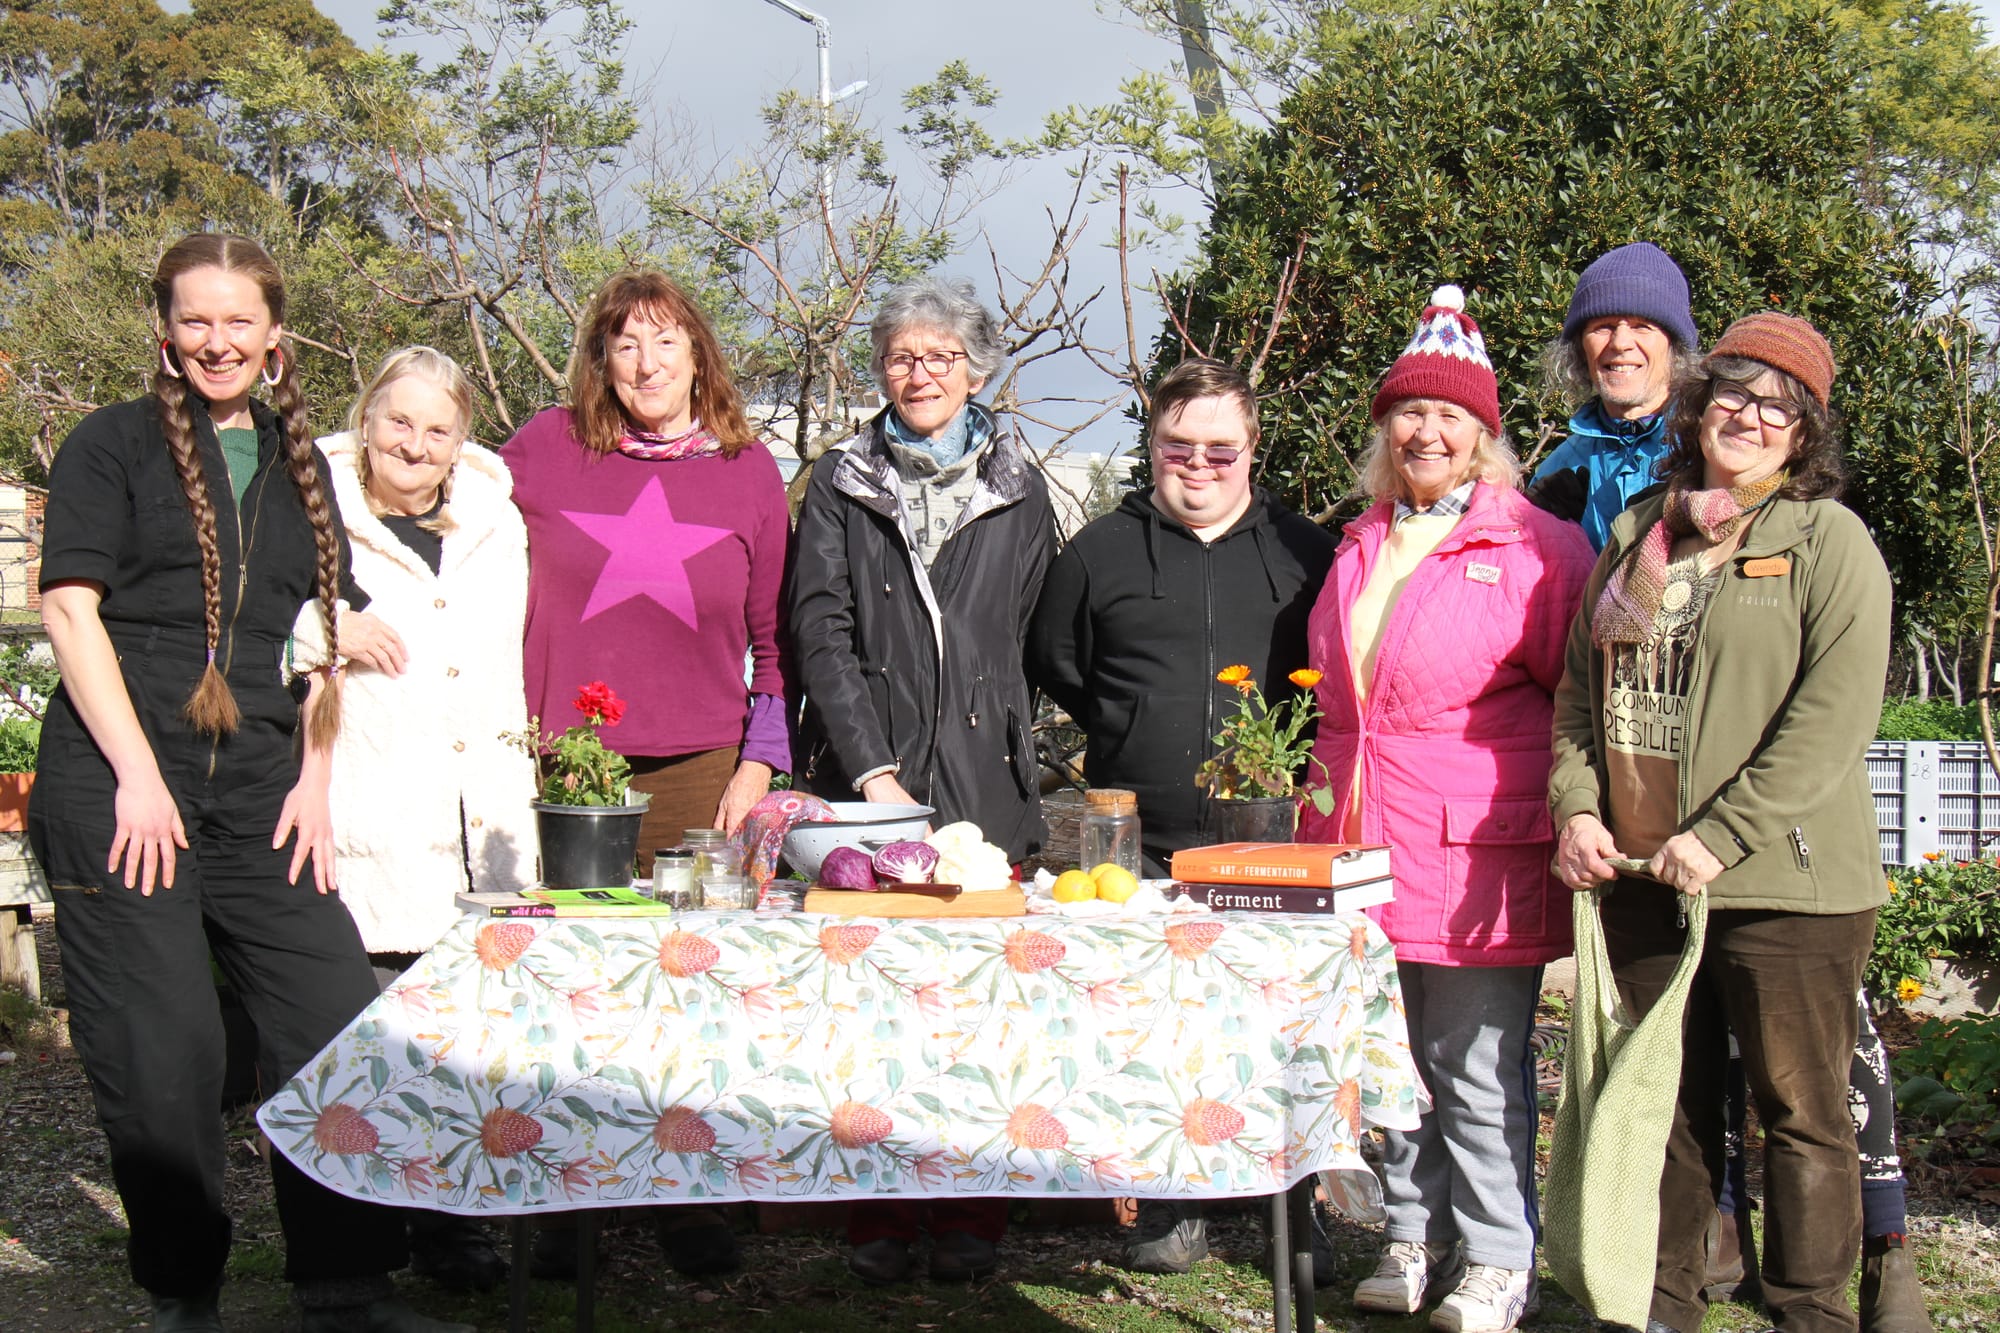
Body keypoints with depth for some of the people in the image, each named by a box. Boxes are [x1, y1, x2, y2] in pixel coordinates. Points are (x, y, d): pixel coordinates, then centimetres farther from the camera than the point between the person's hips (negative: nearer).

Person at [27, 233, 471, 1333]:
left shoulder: (298, 464, 19)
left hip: (257, 789, 4)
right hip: (120, 785, -4)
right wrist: (136, 774, -11)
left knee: (338, 1020, -2)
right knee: (161, 1052, -3)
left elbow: (325, 634, 20)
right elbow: (71, 608, -4)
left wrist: (315, 775, 8)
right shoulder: (114, 444, 4)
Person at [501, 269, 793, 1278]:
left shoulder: (747, 470, 8)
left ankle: (686, 1201, 16)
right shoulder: (540, 451, 4)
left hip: (697, 773, 1)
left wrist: (758, 764, 5)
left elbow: (773, 637, 12)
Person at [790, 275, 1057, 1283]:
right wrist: (872, 769, -11)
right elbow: (819, 632, 0)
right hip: (864, 768, -1)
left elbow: (1037, 638, 15)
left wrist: (1012, 740, 3)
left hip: (986, 774, 1)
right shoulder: (841, 483, 9)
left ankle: (971, 1215, 7)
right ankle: (876, 1215, 6)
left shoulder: (1018, 488, 14)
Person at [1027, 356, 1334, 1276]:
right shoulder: (1101, 551, 10)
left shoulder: (1303, 551, 10)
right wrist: (1129, 733, 11)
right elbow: (1053, 664, 19)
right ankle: (1167, 1208, 16)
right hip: (1143, 845, 0)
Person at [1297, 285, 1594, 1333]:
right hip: (1360, 846, 6)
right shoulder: (1360, 546, 16)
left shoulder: (1535, 547, -3)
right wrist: (1327, 799, 21)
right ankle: (1413, 1237, 25)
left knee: (1478, 1070, 0)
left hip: (1478, 853, -6)